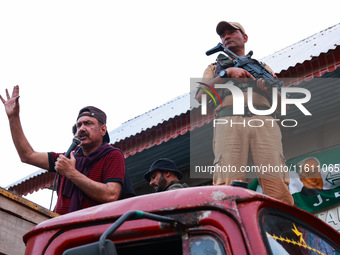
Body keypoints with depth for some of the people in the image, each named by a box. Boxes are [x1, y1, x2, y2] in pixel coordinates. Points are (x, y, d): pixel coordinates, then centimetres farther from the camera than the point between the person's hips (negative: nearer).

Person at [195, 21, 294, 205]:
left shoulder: (262, 67, 34)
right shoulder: (214, 68, 32)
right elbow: (201, 97, 11)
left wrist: (271, 88, 3)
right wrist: (226, 73, 1)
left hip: (264, 123, 1)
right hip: (229, 122, -1)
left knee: (278, 189, -19)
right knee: (228, 188, -21)